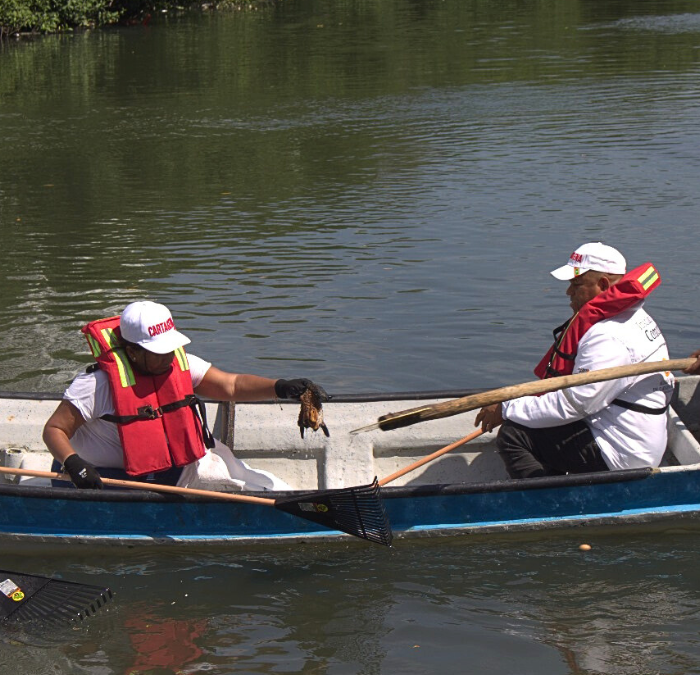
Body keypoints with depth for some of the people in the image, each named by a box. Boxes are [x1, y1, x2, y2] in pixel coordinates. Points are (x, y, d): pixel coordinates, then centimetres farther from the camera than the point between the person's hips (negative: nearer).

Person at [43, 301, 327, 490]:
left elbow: (231, 386, -2)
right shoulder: (98, 383, -16)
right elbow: (54, 429, -12)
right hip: (102, 480, -5)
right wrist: (73, 464, -32)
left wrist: (280, 387, -19)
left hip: (170, 473, 5)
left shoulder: (180, 364, 1)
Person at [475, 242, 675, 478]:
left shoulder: (610, 337, -22)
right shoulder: (633, 318, 13)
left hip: (618, 457, -11)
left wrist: (507, 411, -15)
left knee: (512, 436, -14)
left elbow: (573, 403, -24)